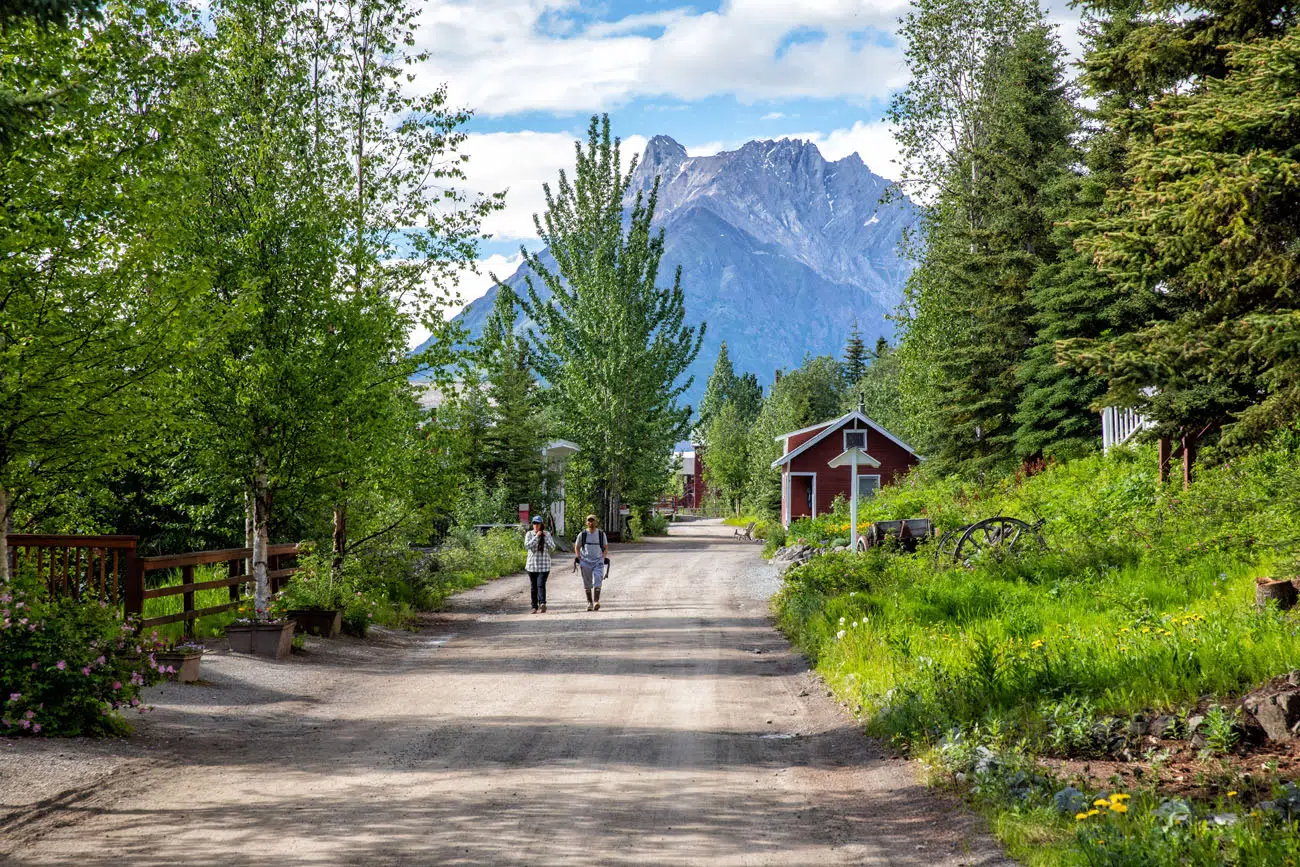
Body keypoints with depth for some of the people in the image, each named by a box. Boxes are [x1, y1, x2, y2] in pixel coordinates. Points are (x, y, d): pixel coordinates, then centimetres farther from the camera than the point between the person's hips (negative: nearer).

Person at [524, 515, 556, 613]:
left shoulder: (547, 534, 3)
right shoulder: (529, 534, 2)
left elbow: (552, 548, -2)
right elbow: (527, 546, -12)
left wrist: (546, 537, -12)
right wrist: (536, 537, -17)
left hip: (544, 565, -1)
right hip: (532, 564, 1)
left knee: (541, 584, -17)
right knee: (533, 587, 6)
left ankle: (542, 603, -29)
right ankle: (535, 607, 15)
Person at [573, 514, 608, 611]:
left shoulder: (601, 534, 4)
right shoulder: (582, 534, 2)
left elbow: (606, 547, 14)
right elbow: (577, 547, 13)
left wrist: (604, 558, 2)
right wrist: (578, 559, 3)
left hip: (598, 562, -1)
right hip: (585, 562, 1)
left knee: (597, 582, -17)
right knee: (587, 585, 5)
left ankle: (596, 602, -24)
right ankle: (589, 602, 19)